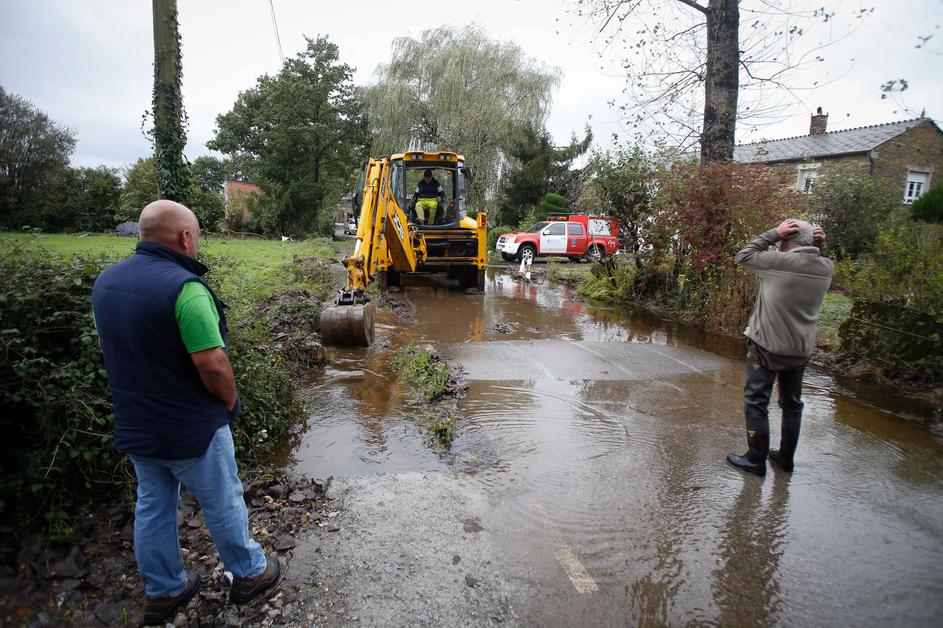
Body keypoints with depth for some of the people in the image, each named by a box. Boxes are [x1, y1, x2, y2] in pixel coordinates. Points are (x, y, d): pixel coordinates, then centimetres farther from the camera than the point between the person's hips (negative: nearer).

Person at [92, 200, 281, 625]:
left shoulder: (105, 281, 0)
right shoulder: (184, 287, -27)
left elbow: (110, 347, 10)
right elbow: (213, 364, -28)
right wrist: (229, 400, -9)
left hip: (133, 424, 8)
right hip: (191, 428, -7)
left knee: (152, 506, 21)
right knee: (223, 503, 12)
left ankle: (161, 592, 38)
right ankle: (249, 574, 33)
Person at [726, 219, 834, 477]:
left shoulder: (779, 260, -19)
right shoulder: (827, 267, -2)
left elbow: (743, 256, -6)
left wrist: (774, 233, -6)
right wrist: (819, 246, 3)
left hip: (767, 346, -6)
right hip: (801, 349, 6)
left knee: (756, 402, 4)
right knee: (792, 404, 18)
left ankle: (756, 460, 9)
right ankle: (786, 458, 29)